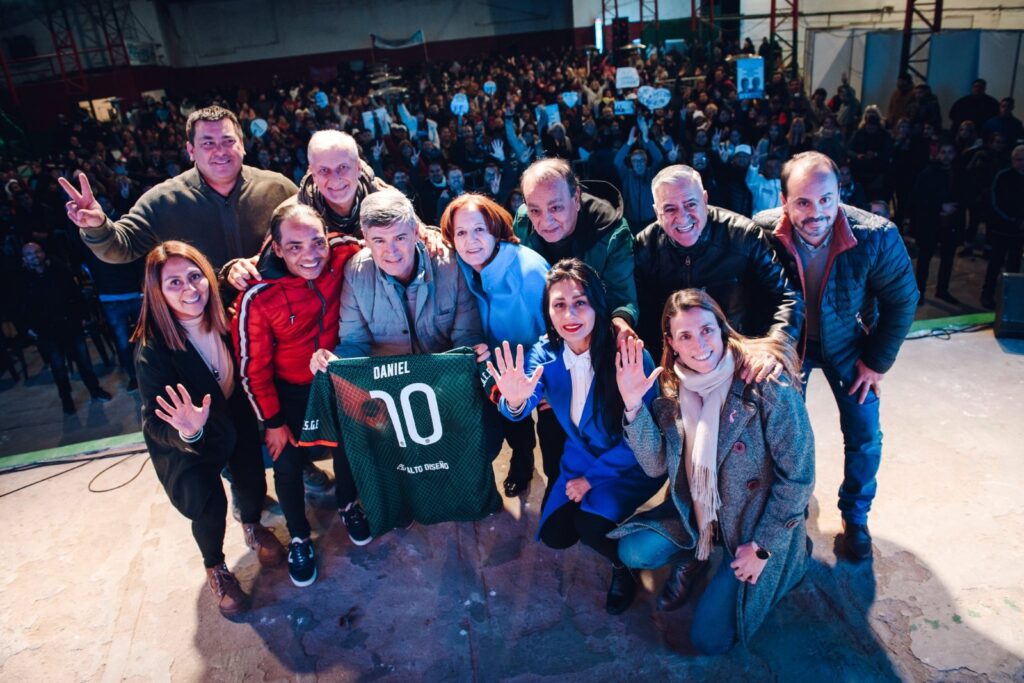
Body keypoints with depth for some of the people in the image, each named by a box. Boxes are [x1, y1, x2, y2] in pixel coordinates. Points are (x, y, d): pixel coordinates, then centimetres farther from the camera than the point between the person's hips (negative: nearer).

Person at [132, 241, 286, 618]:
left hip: (235, 421, 3)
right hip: (184, 441, -3)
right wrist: (187, 432, -45)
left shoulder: (227, 320, -22)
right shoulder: (152, 350, -29)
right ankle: (215, 567, 24)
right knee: (209, 504, -8)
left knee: (253, 483, 4)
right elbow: (155, 424, -26)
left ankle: (252, 525, 40)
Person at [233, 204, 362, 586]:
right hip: (290, 392, -2)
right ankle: (299, 536, 40)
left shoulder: (344, 256, -24)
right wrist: (272, 421, -9)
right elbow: (253, 367, -17)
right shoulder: (258, 297, -29)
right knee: (288, 465, 11)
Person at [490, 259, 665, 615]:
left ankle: (624, 565, 9)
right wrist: (514, 401, -52)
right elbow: (523, 405, -27)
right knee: (555, 534, -4)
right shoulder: (545, 352, -13)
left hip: (634, 463, -4)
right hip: (580, 458, 5)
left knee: (590, 525, -24)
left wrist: (592, 477, -14)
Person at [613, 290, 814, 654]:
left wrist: (763, 547, -14)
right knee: (633, 552, -16)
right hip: (696, 510, 5)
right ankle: (692, 557, 17)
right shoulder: (674, 387, -8)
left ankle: (788, 553, 18)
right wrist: (633, 406, -25)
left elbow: (798, 477, -19)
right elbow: (657, 465, -11)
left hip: (757, 520, -4)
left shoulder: (766, 383, -26)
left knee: (709, 639, -4)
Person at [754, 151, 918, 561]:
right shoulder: (762, 232, -26)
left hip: (847, 343, 0)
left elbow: (902, 300, -13)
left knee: (865, 438, 3)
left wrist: (878, 361, -9)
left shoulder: (877, 237, -28)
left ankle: (855, 518, 29)